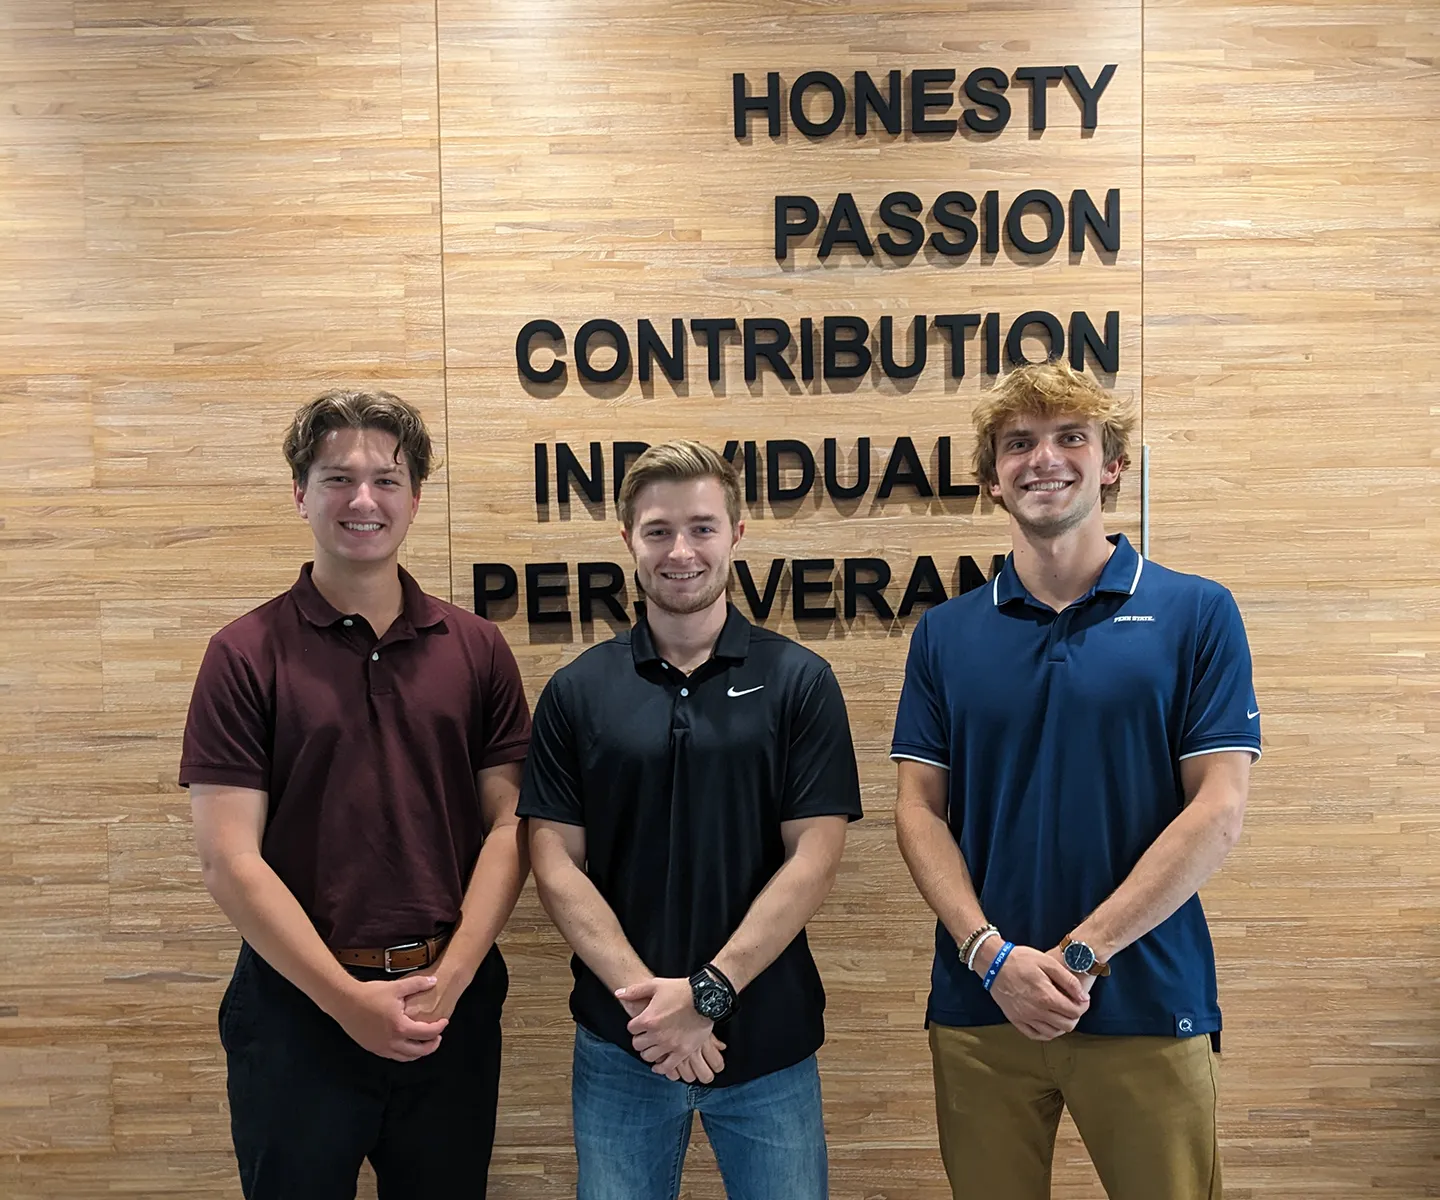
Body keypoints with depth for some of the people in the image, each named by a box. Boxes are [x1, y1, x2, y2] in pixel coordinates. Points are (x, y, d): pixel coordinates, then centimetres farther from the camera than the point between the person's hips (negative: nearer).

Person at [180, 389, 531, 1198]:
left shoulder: (477, 649, 2)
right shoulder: (246, 655, -6)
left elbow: (508, 824, 0)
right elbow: (230, 858, -10)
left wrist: (451, 976, -10)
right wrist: (346, 997, -13)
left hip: (452, 1005, 2)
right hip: (299, 1003, -2)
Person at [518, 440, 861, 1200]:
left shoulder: (799, 681, -4)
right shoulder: (576, 692, 0)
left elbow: (813, 857, -8)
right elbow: (556, 862, -3)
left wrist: (708, 991, -16)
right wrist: (642, 995, -14)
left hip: (769, 1039, -1)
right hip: (620, 1042, 1)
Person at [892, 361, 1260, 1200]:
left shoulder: (1197, 614, -2)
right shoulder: (946, 634, 5)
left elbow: (1218, 813, -8)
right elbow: (920, 810, 2)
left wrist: (1079, 954, -13)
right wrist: (991, 954, -12)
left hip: (1148, 1006, -2)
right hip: (980, 1007, 2)